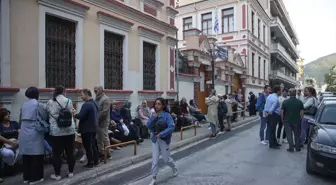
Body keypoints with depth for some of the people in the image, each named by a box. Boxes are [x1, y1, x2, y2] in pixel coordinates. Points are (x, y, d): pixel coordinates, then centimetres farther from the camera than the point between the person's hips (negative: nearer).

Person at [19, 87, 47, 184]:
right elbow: (45, 118, -5)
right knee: (36, 156, 3)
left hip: (24, 133, 6)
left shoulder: (24, 104, 9)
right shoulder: (39, 105, -9)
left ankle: (26, 177, 24)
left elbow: (21, 119, 13)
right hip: (34, 133, -6)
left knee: (26, 155, 14)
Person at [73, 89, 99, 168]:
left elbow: (80, 116, -23)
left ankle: (90, 162, 9)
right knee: (93, 145, 17)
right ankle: (96, 161, 25)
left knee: (88, 146, 2)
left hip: (87, 129, -9)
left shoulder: (86, 105, -21)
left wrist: (74, 114, -4)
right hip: (94, 127, 9)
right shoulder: (95, 103, 9)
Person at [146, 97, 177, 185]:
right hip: (155, 139, 4)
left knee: (166, 159, 12)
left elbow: (171, 127, -22)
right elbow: (148, 126, -5)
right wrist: (153, 117, -18)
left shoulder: (167, 115, -14)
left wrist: (161, 134, -26)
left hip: (164, 139, -4)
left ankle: (175, 169, 43)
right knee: (155, 160, 2)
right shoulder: (154, 115, 2)